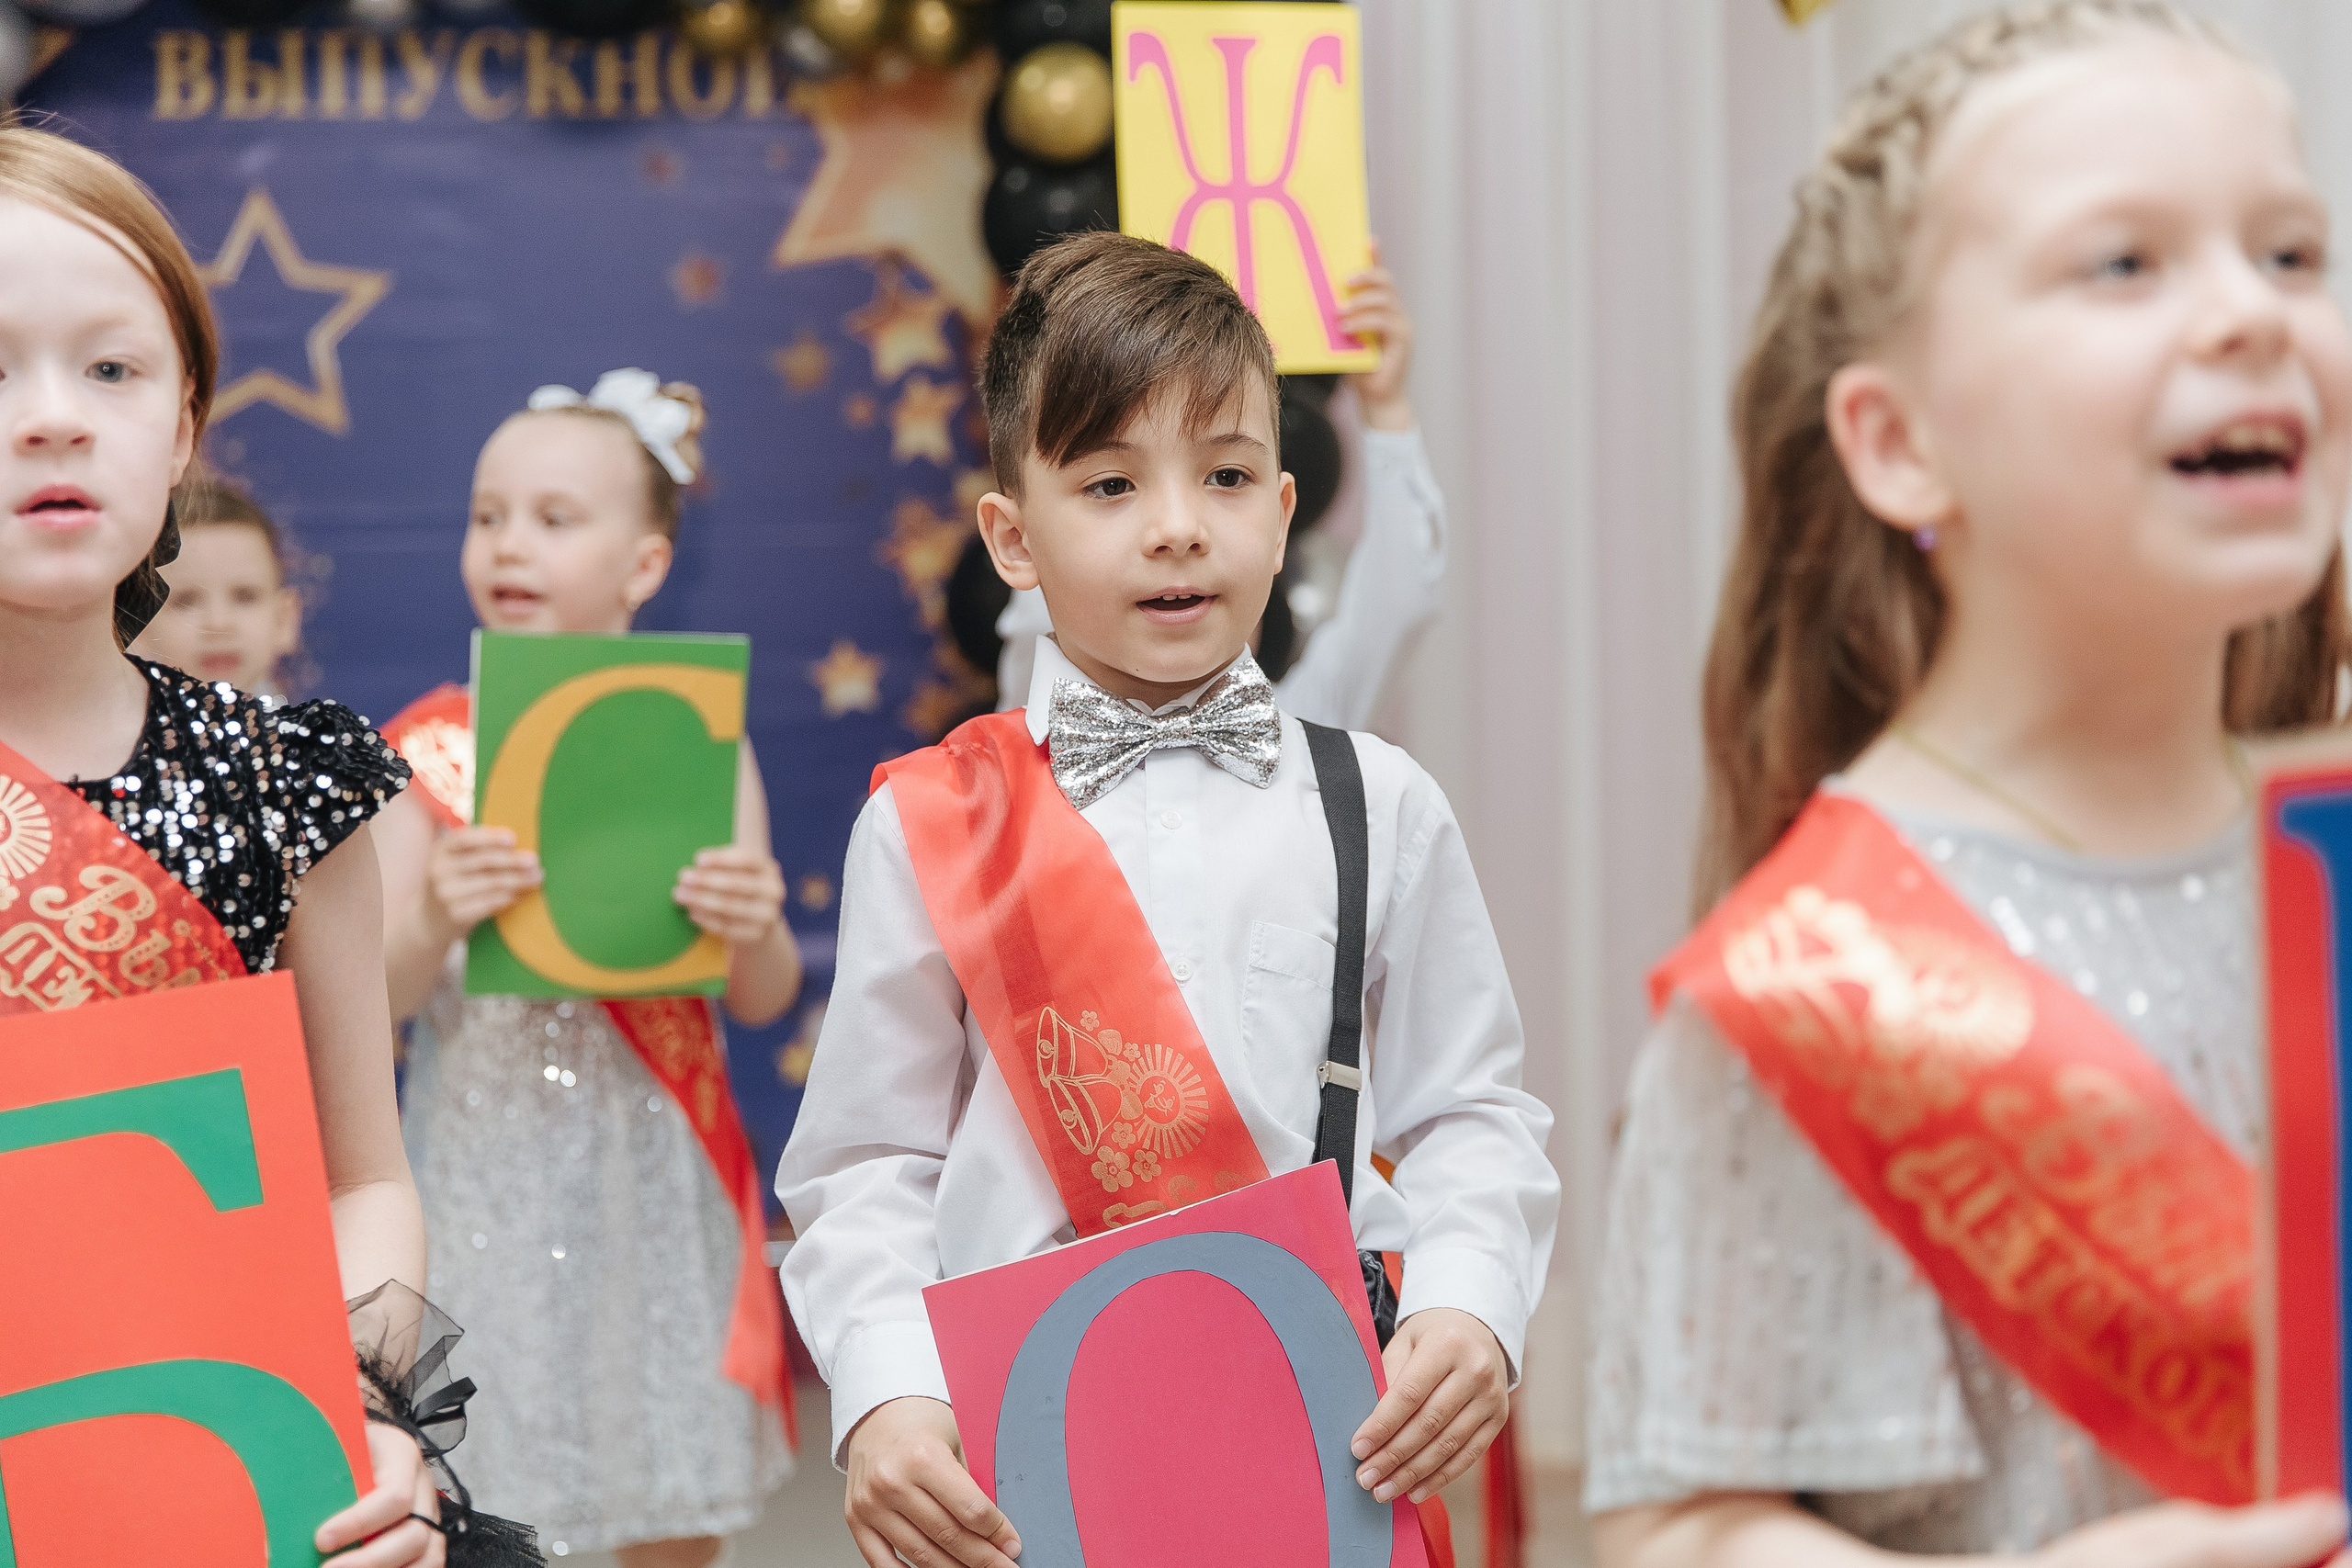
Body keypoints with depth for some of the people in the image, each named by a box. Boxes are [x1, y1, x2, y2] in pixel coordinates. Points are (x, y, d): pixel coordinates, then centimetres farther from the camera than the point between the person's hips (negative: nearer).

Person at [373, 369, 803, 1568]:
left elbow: (764, 999, 1)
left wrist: (753, 933, -21)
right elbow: (375, 1003, -6)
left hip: (657, 1168, 1)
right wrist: (435, 924, -26)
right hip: (492, 1166, -1)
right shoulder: (431, 751, -2)